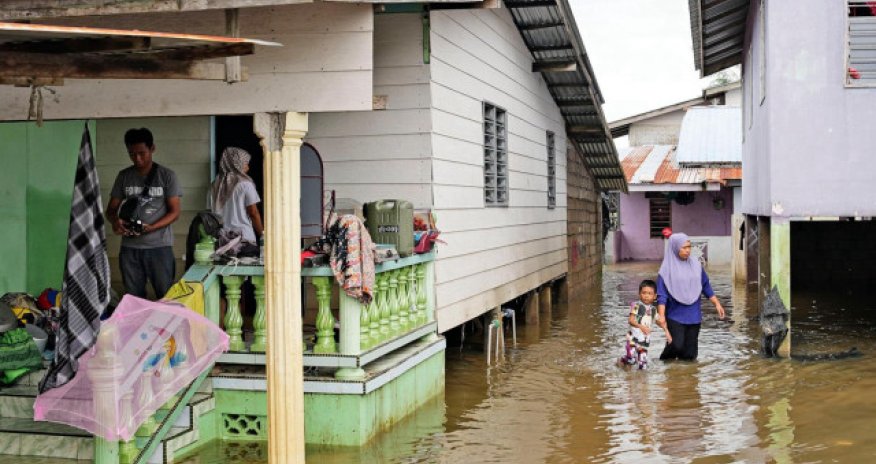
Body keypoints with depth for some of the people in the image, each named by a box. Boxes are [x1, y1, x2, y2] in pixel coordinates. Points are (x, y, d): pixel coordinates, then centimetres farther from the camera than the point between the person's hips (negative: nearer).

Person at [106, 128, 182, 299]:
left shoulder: (167, 176, -1)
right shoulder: (124, 176, 9)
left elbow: (174, 211, -2)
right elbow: (111, 209, 11)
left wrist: (151, 228, -19)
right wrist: (115, 221, -14)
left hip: (159, 246, -3)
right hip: (130, 247, 3)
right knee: (133, 298, 5)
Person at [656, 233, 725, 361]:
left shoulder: (696, 265, 7)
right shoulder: (667, 269, -6)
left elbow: (706, 286, 15)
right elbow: (662, 295, -10)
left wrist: (717, 304, 10)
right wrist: (661, 316, -20)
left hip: (694, 316, 4)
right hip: (675, 316, -4)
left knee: (689, 354, 2)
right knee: (677, 345, -16)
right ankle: (665, 361, 13)